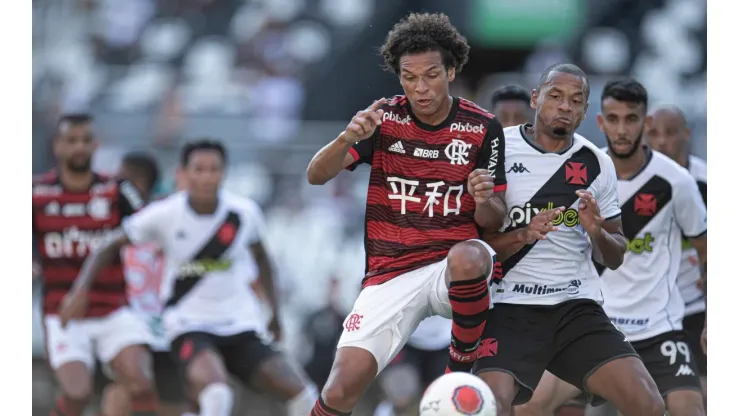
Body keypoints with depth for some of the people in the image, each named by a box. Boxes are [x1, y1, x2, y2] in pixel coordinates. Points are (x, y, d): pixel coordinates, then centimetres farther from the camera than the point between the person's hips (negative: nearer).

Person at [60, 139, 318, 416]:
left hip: (241, 321, 3)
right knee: (215, 392, -34)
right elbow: (109, 248, 0)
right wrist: (81, 288, -13)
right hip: (188, 322, -3)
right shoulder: (164, 215, -10)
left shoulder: (244, 212, -4)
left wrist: (274, 310, 18)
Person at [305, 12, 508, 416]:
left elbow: (494, 220, 3)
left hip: (453, 268, -1)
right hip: (390, 273, 1)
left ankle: (461, 370, -16)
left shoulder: (482, 127, -1)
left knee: (468, 258, -39)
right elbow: (316, 175, -8)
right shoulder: (385, 118, 0)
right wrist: (348, 138, -28)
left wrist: (485, 201, -21)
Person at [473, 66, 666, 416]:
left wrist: (597, 233, -8)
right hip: (511, 308, -3)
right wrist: (522, 237, -20)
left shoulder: (596, 164, 8)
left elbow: (614, 258, 14)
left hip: (578, 307, 3)